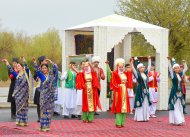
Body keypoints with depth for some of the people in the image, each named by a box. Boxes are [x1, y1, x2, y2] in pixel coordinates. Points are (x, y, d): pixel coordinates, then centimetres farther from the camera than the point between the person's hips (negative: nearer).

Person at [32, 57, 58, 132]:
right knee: (43, 109, -2)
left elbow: (55, 68, 0)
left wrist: (50, 61, -6)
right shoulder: (41, 75, 4)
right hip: (43, 94, -2)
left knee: (49, 109, 4)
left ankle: (47, 125, 10)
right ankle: (43, 126, -1)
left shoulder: (51, 74, 7)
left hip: (50, 94, 2)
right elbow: (37, 69, -6)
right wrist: (34, 62, -18)